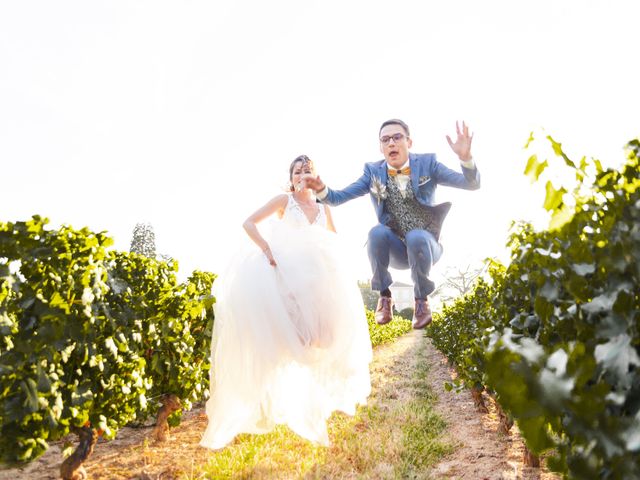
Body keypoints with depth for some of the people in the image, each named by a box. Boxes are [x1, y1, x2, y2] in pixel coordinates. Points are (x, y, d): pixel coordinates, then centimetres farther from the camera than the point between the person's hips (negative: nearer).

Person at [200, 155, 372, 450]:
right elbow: (249, 223, -3)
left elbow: (334, 243, 26)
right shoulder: (284, 201, 5)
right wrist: (266, 248, -18)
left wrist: (333, 268, 7)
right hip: (282, 273, -4)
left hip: (312, 280, 5)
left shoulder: (323, 209, 17)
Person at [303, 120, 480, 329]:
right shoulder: (373, 172, 0)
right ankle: (384, 296, -11)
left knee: (416, 237, -35)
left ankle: (422, 300, -11)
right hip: (396, 249, 1)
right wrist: (321, 189, -27)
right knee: (377, 232, -30)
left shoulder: (427, 163, -3)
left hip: (425, 244, -1)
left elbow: (471, 184, -11)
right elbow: (338, 197, -4)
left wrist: (465, 157, -32)